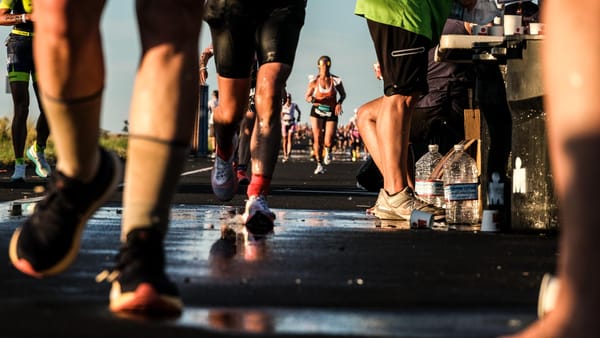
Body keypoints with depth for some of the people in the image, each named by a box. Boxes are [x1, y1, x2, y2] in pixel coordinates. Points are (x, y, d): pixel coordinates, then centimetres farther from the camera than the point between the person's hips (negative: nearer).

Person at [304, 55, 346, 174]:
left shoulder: (336, 80, -1)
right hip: (317, 112, 0)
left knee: (328, 142, -11)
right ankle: (319, 165, 4)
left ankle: (328, 151, 27)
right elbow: (307, 96, 7)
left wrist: (339, 103, -9)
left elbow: (343, 94, 12)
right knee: (317, 139, -10)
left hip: (331, 112, 0)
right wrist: (311, 99, -18)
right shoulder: (314, 81, -1)